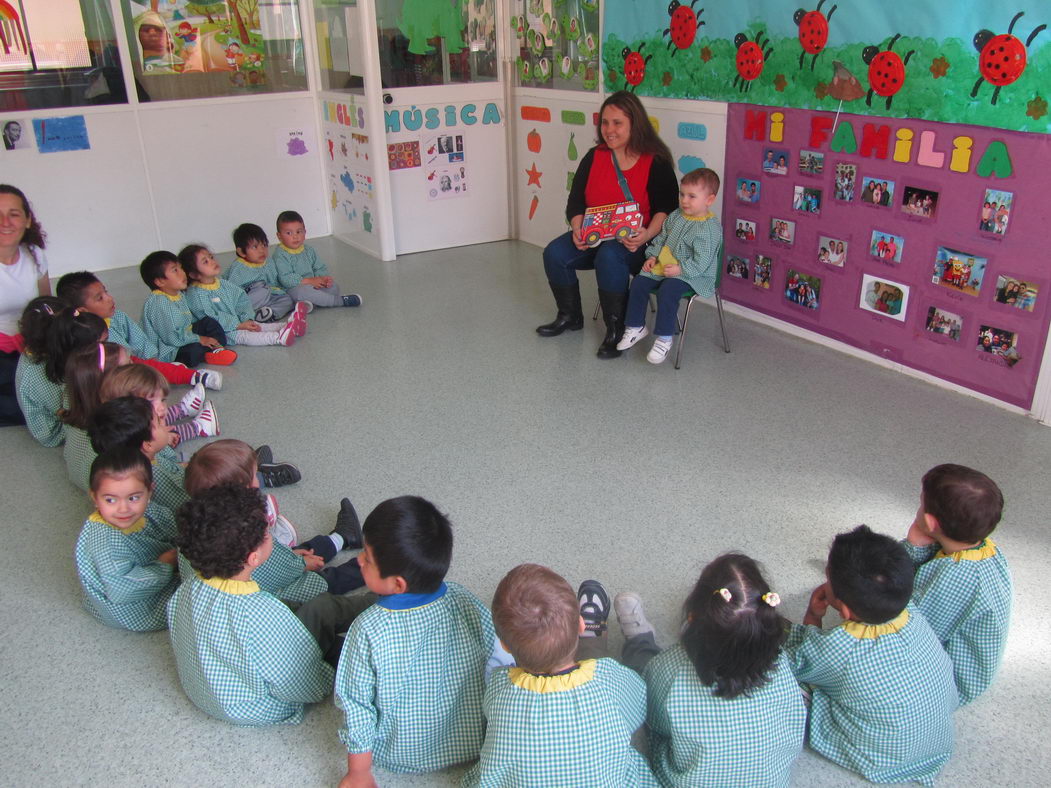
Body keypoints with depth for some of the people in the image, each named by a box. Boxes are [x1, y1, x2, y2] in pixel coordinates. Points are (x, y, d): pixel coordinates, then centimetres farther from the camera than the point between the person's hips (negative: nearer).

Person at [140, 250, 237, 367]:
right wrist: (199, 339, -18)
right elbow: (171, 337, -26)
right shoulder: (159, 303, -24)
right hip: (168, 350, -10)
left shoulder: (179, 294, 5)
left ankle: (216, 348, -10)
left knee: (209, 322, 10)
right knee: (194, 350, -35)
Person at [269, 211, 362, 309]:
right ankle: (341, 301, -31)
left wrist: (323, 277, -9)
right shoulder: (280, 255, -12)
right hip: (292, 289, -7)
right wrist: (309, 281, -25)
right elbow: (286, 279, -22)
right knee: (302, 291, -38)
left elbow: (320, 268, 17)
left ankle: (310, 302, -29)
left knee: (333, 286, -7)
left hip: (312, 286, 7)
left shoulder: (309, 250, 12)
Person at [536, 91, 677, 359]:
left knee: (609, 257, -37)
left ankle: (616, 329, -20)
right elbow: (576, 201, 4)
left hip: (636, 242, -5)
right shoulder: (594, 158, 6)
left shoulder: (656, 163, -7)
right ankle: (570, 317, 6)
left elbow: (665, 208, -11)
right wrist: (577, 230, -15)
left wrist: (647, 234, -29)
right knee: (554, 253, -18)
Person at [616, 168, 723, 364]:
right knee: (639, 283, -6)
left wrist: (680, 269, -26)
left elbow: (701, 261, -22)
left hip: (692, 274, -8)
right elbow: (661, 238, 19)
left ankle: (664, 339, -19)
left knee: (667, 290, -32)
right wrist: (653, 256, 5)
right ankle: (636, 327, 9)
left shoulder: (710, 228, -18)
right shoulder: (675, 216, 8)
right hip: (663, 266, 8)